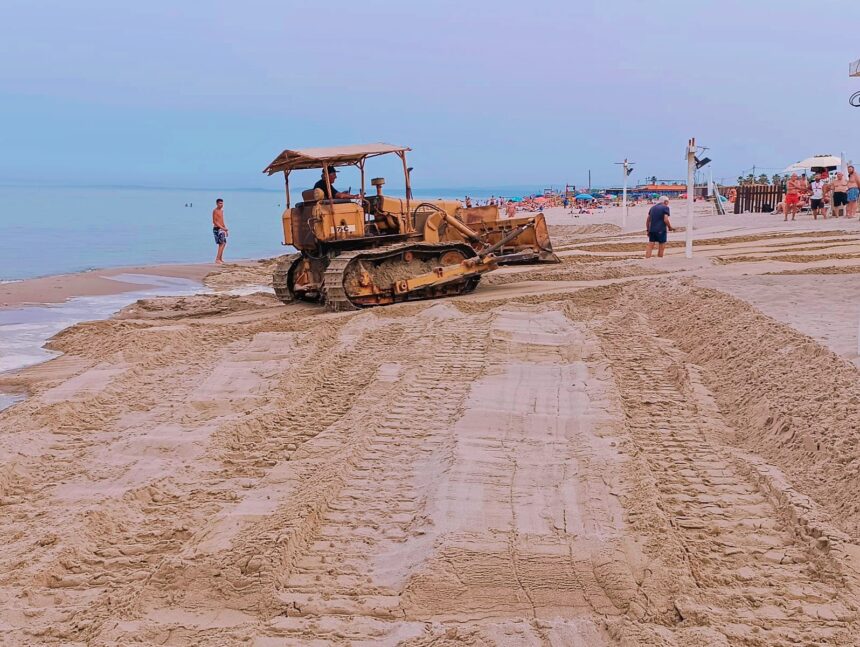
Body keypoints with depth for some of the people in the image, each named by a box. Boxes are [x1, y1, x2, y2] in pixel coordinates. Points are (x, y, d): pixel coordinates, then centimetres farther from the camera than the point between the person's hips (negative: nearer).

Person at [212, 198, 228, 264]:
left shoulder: (221, 211, 16)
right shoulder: (215, 211, -11)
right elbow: (214, 221, -18)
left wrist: (225, 229, 19)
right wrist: (222, 228, -25)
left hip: (221, 229, 10)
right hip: (217, 229, -10)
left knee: (224, 243, 13)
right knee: (221, 244, -15)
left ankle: (220, 259, 22)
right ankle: (217, 259, -17)